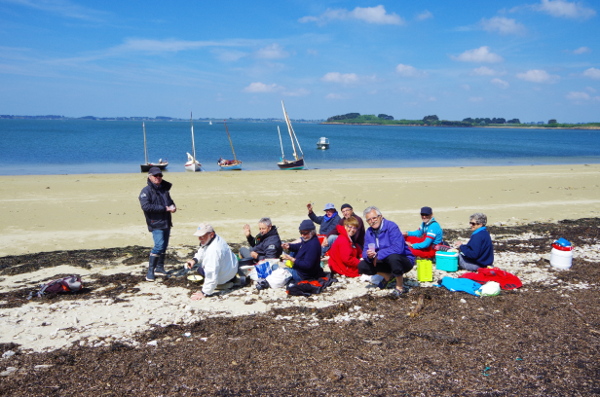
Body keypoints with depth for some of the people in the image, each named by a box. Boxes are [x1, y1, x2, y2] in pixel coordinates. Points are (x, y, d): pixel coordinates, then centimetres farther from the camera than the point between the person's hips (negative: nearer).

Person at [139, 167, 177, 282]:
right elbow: (146, 206, -21)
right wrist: (165, 208, -20)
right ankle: (150, 271, -7)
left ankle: (159, 267, 26)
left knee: (164, 246, 12)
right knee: (159, 246, -16)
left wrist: (173, 206, -1)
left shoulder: (164, 189, 15)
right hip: (156, 224, -7)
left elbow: (170, 201, 26)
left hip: (166, 223, 7)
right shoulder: (146, 191, -8)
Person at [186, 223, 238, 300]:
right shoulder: (216, 238, -6)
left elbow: (211, 274, -37)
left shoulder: (213, 250, -37)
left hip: (224, 277, -8)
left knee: (200, 269, 9)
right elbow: (201, 253, 11)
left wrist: (204, 293, -32)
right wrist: (194, 260, -9)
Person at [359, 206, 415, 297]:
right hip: (385, 262, 7)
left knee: (393, 257, -39)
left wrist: (377, 255, -25)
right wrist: (368, 255, -27)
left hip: (404, 261, -7)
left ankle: (400, 287, -16)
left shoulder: (391, 226, -21)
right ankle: (389, 277, 12)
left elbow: (398, 248, -33)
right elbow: (365, 251, -1)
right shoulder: (369, 232, 0)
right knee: (362, 266, -7)